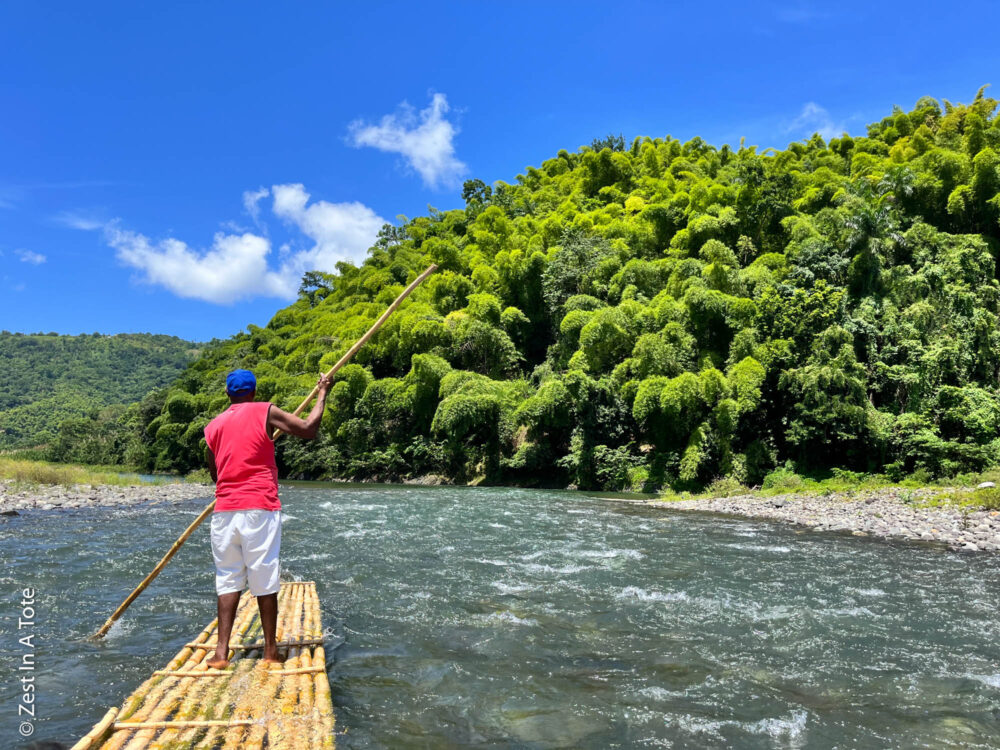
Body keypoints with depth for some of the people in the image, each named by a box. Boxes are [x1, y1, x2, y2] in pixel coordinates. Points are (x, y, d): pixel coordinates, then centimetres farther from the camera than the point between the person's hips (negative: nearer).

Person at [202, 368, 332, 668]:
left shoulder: (213, 426, 12)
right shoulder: (265, 412, -2)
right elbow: (309, 430, -6)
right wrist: (322, 395, 7)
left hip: (224, 511, 4)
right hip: (260, 508, -4)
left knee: (228, 578, 11)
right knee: (265, 579, 3)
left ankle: (222, 652, 8)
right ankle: (270, 650, 11)